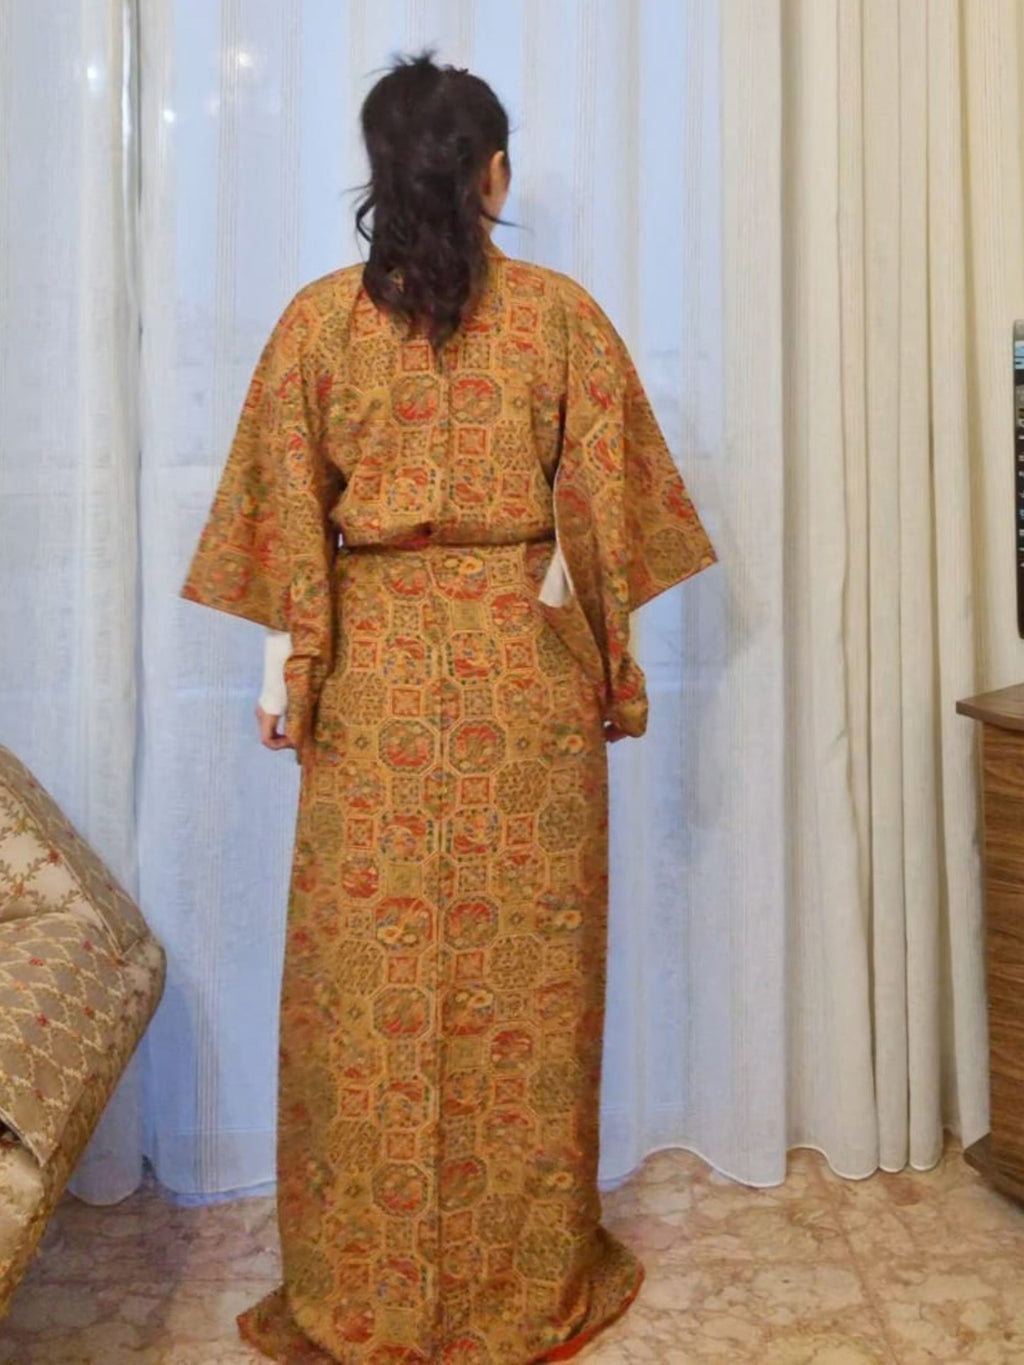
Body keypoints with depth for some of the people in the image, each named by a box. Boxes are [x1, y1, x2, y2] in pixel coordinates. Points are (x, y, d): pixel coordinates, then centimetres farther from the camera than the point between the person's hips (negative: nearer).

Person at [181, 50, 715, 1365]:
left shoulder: (319, 318, 0)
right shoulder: (561, 313, -1)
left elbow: (288, 514, 0)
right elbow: (601, 508, 0)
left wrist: (285, 663, 6)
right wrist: (614, 658, 8)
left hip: (375, 669, 0)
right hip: (527, 665, 0)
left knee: (369, 973, 9)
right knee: (526, 969, 10)